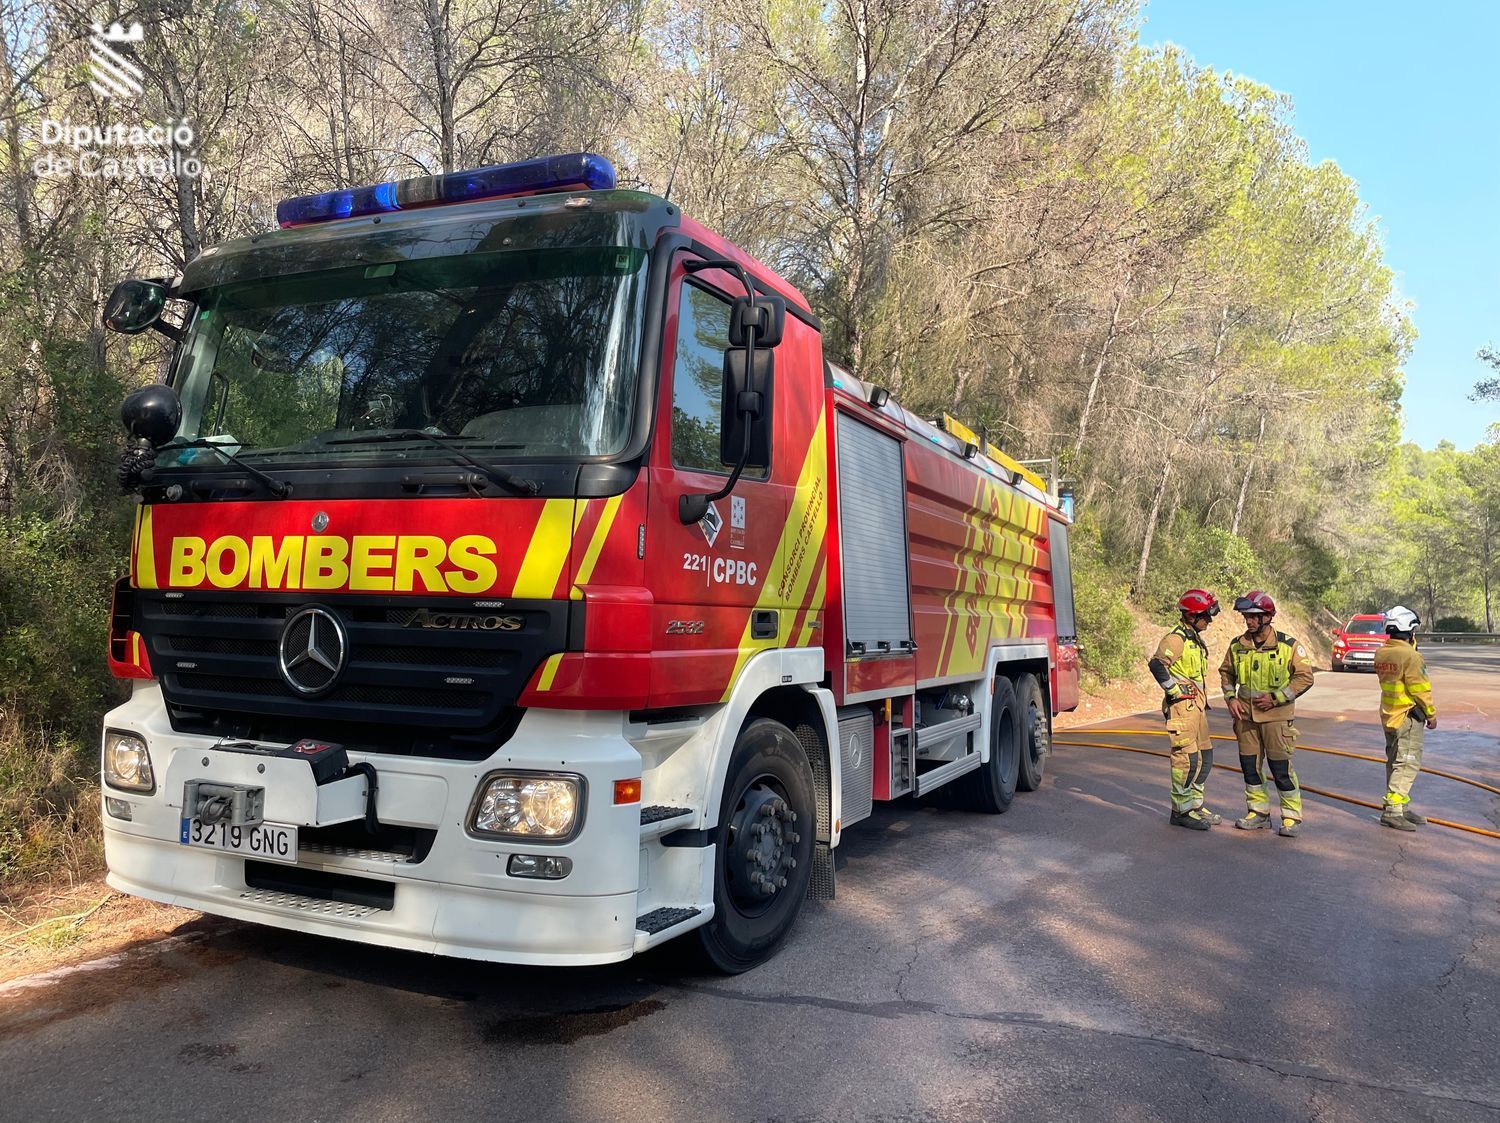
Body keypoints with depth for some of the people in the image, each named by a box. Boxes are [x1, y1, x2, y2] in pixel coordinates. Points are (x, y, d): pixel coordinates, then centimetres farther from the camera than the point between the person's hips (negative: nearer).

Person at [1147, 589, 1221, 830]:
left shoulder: (1195, 639, 17)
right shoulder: (1176, 638, -14)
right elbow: (1157, 664, -28)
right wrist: (1174, 690, -22)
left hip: (1196, 706, 10)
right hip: (1182, 705, -10)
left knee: (1204, 756, 14)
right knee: (1186, 758, -6)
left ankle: (1195, 805, 25)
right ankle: (1181, 811, 1)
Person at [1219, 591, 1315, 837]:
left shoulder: (1288, 645, -9)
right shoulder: (1237, 645, 3)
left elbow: (1305, 677, -7)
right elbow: (1226, 672, 17)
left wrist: (1276, 697, -13)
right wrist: (1231, 698, 2)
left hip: (1276, 715, -4)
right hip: (1245, 715, 5)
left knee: (1281, 767, -2)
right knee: (1250, 765, 10)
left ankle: (1292, 816, 11)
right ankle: (1259, 812, 23)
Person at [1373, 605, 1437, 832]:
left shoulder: (1381, 654, 6)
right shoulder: (1410, 656, -18)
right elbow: (1420, 689, -15)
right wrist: (1431, 714, -3)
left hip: (1389, 715, 9)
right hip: (1408, 717, -8)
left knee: (1395, 762, 15)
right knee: (1407, 764, -6)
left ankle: (1402, 807, 26)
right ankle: (1392, 811, -9)